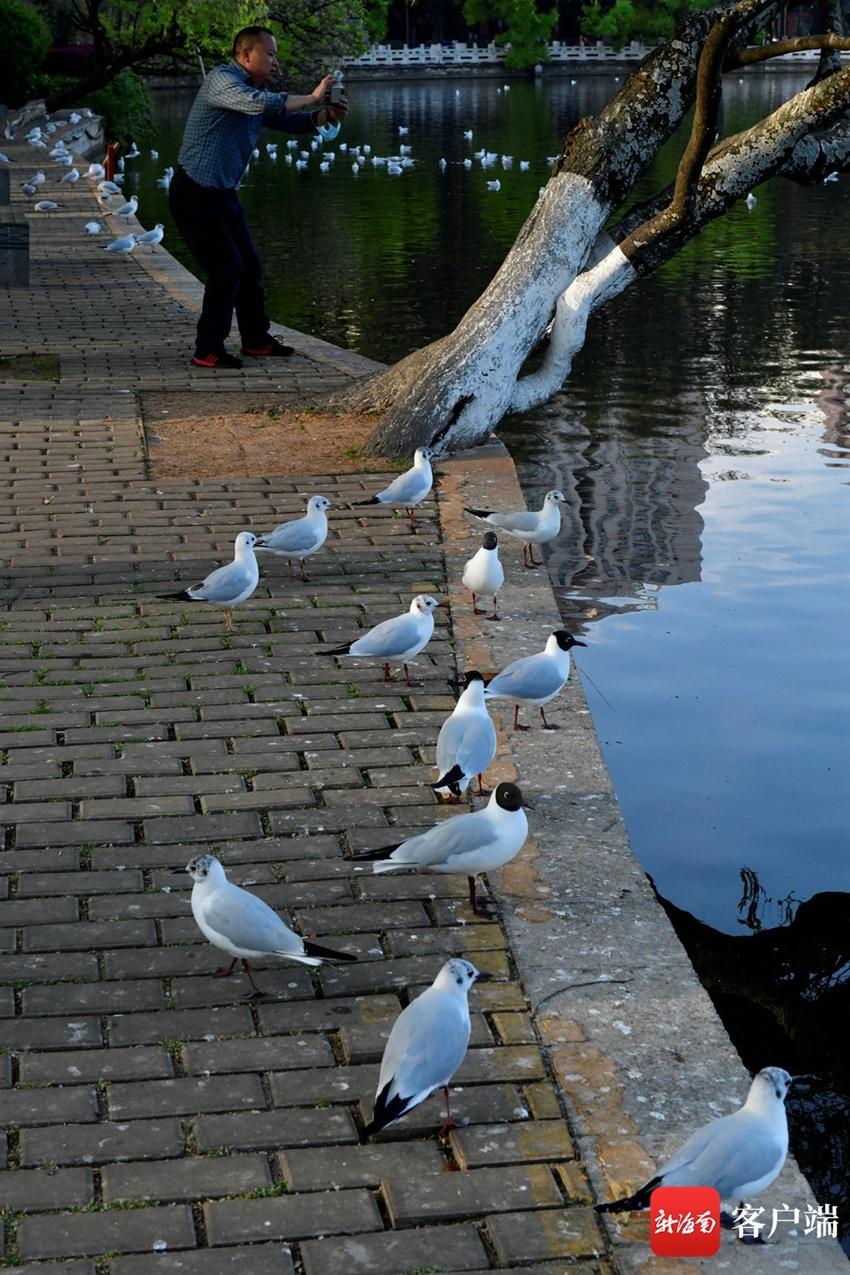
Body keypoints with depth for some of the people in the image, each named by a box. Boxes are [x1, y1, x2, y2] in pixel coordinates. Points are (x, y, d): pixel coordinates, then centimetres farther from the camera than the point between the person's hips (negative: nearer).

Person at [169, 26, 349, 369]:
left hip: (222, 193, 10)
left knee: (249, 267, 13)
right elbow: (260, 104, -32)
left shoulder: (256, 91, 13)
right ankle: (207, 351, -2)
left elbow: (288, 121, 15)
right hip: (194, 194, -10)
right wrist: (311, 98, -23)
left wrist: (327, 115, -4)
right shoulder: (221, 80, -16)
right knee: (226, 268, -10)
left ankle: (256, 340, 26)